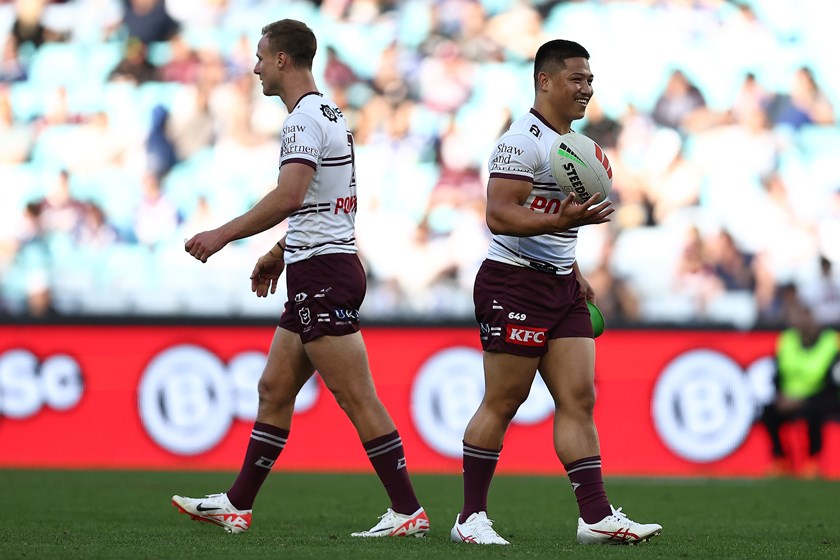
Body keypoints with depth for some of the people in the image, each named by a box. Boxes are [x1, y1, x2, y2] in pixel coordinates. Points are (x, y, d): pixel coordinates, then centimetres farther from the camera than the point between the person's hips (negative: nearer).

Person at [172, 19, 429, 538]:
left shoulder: (306, 119, -15)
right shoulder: (328, 112, 17)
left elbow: (289, 196, -29)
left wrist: (223, 235, -23)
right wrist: (279, 253, 32)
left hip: (322, 278, -11)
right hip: (317, 272, 11)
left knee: (357, 399, -8)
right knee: (275, 389, 13)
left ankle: (409, 512, -6)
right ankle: (238, 505, 18)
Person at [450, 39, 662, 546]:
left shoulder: (571, 142, 17)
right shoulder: (524, 140, -13)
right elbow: (499, 216, -22)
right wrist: (563, 220, -33)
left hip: (561, 287, 9)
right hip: (514, 282, -9)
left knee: (579, 400, 1)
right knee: (502, 403, -4)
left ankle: (596, 516, -2)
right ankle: (471, 518, 4)